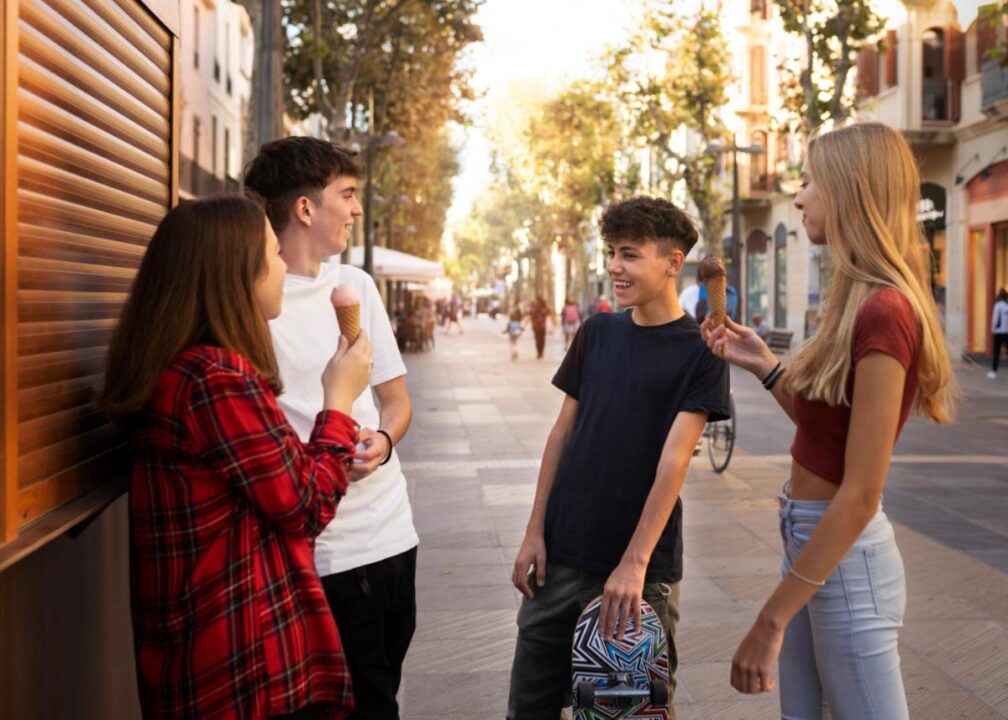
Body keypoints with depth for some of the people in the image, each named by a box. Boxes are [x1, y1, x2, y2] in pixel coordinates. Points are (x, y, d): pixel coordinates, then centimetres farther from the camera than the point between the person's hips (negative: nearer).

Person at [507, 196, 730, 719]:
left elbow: (674, 459, -14)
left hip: (643, 567, -4)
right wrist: (535, 533, 3)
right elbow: (563, 432, 9)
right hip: (563, 554, 4)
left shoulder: (699, 351, -7)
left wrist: (635, 562, -20)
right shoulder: (596, 333, 7)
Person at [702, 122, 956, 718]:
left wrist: (771, 620, -22)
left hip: (845, 555, -9)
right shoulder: (866, 303, 7)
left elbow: (860, 496, -24)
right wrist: (764, 366, 7)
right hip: (813, 540, 9)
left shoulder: (884, 312, -22)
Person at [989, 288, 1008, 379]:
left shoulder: (998, 305, -8)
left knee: (996, 353, 4)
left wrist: (993, 329, 0)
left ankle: (994, 372, 6)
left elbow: (995, 318, -11)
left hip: (999, 332, -3)